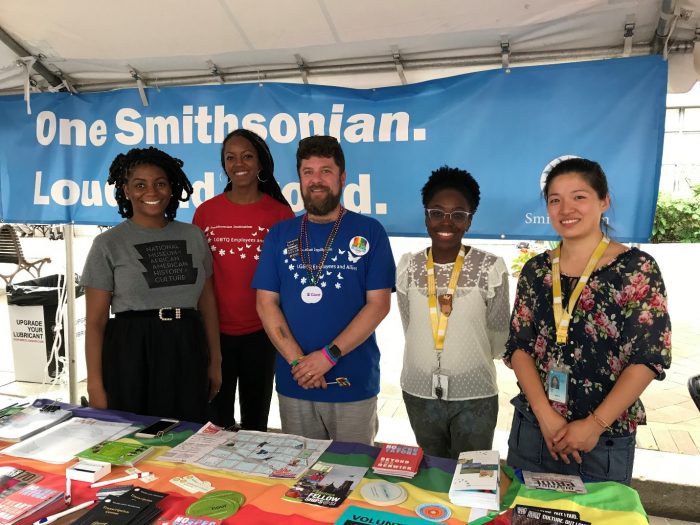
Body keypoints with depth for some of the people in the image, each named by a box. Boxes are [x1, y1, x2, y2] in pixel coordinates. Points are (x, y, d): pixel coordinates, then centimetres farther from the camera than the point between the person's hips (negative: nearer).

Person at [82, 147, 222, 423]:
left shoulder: (194, 236, 6)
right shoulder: (108, 244, -2)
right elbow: (95, 321, -2)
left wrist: (215, 360, 9)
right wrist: (95, 383, -7)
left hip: (187, 353, 3)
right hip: (131, 354, -2)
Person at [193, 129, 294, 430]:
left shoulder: (280, 213, -3)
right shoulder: (206, 212, 1)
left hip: (261, 332, -1)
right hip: (215, 330, 1)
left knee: (256, 417, 15)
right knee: (216, 419, 15)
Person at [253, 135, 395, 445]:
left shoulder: (369, 232, -2)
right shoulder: (280, 234, 5)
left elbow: (379, 303, -8)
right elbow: (266, 303, 0)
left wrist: (329, 355, -15)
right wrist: (297, 361, -11)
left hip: (354, 384, -2)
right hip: (293, 384, 2)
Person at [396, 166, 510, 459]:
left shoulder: (491, 268, -11)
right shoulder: (408, 267, -3)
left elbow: (498, 340, -3)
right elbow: (410, 329, 3)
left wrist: (469, 362, 6)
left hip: (475, 397, -2)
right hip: (419, 393, 3)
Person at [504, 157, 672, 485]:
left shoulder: (636, 268, -8)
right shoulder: (535, 270, 2)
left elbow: (650, 356, -11)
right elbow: (519, 346, 0)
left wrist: (595, 424, -17)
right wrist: (545, 415, -12)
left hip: (606, 440, -3)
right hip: (531, 429, 3)